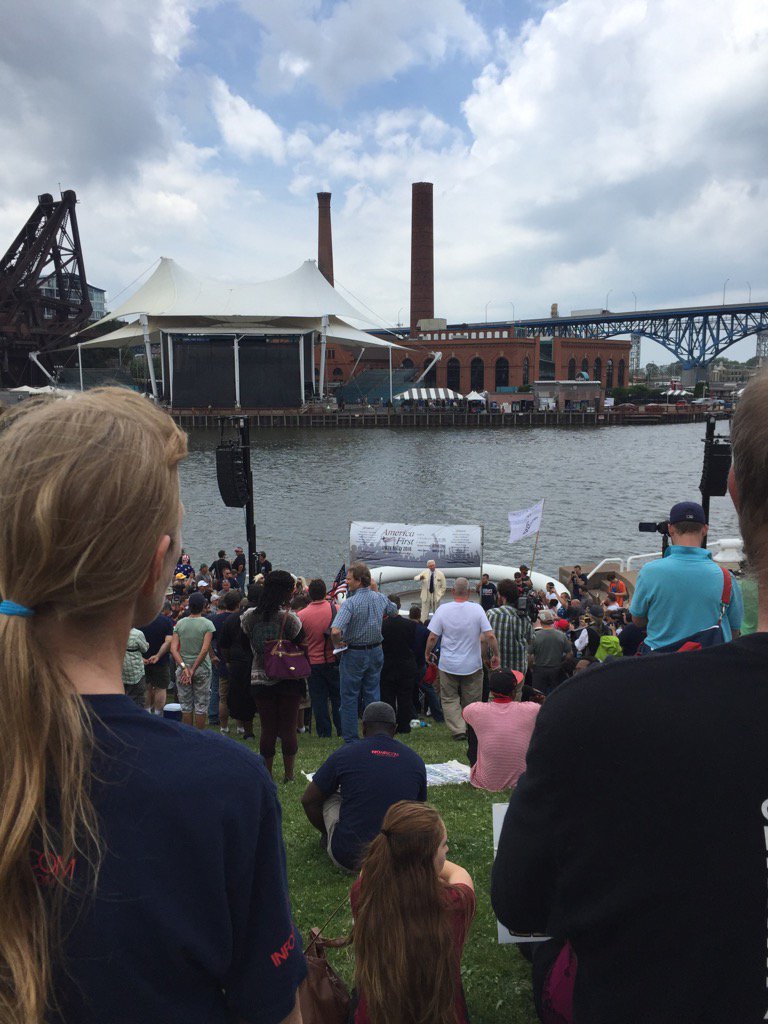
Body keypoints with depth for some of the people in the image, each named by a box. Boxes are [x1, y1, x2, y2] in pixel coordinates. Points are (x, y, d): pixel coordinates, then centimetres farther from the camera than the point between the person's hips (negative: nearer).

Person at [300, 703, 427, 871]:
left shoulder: (344, 754, -3)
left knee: (328, 794, 16)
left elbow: (308, 801, 8)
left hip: (348, 858, -2)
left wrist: (327, 833, 26)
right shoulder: (416, 761, 4)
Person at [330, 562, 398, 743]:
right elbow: (394, 612, 20)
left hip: (354, 654, -6)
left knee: (349, 698, 7)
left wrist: (338, 643, -13)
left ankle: (351, 740, 12)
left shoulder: (350, 603, -22)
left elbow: (335, 631, -33)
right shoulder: (380, 598, -2)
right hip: (376, 652, 6)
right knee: (372, 695, 14)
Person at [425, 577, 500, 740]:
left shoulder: (443, 609, -10)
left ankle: (458, 729, -1)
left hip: (448, 665, 0)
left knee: (449, 699, 11)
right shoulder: (477, 609, -10)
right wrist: (496, 655, 2)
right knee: (472, 701, 13)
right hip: (472, 665, 1)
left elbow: (432, 637, -8)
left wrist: (427, 653, 9)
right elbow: (490, 636, -12)